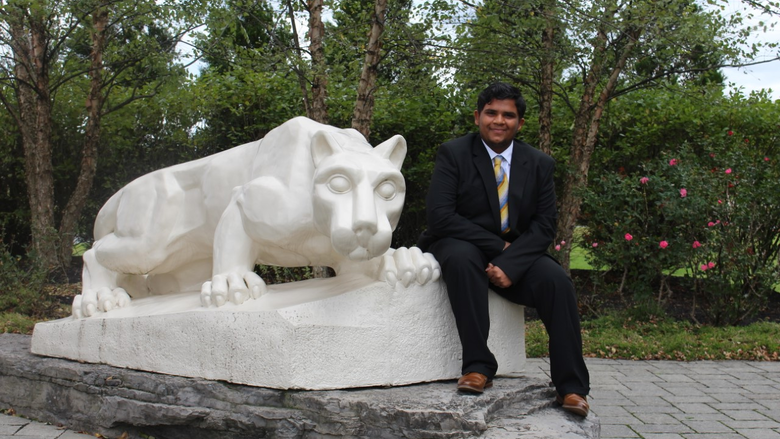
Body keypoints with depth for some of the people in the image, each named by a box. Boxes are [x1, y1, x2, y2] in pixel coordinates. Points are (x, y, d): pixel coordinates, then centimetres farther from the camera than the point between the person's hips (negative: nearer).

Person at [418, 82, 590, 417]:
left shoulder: (539, 164, 4)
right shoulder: (453, 153, -4)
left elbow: (545, 225, -3)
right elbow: (439, 215, -15)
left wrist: (509, 263, -21)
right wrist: (498, 246, -19)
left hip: (517, 252, 3)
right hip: (462, 246, -2)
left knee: (557, 279, -25)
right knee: (463, 259, -37)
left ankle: (571, 386, -18)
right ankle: (478, 365, -30)